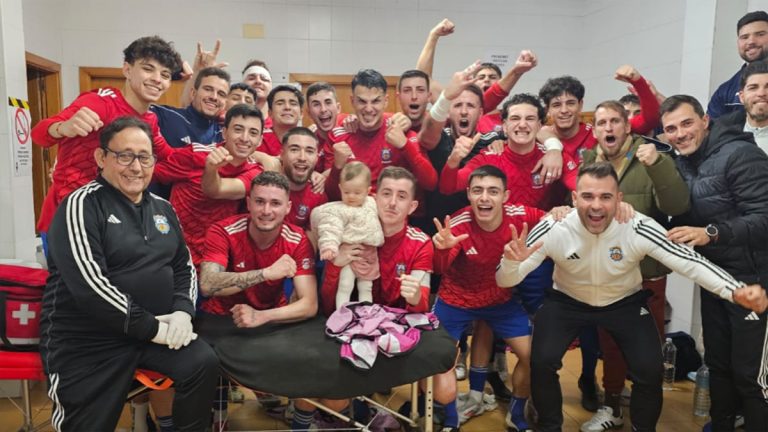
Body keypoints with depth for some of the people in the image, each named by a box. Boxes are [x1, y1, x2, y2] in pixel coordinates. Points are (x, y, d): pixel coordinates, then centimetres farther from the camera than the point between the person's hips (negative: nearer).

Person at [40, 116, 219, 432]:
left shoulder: (163, 209, 10)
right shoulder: (82, 205, -11)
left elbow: (185, 267, 14)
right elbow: (89, 284, -21)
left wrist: (182, 311, -6)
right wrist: (151, 327, -19)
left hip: (155, 329, 5)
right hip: (86, 342, -5)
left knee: (203, 363, -15)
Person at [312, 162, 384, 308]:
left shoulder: (372, 204, 3)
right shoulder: (339, 210, -17)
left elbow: (378, 224, 19)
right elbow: (331, 230, -29)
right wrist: (329, 247, -44)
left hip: (368, 255, 6)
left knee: (366, 288, 18)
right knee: (345, 287, -5)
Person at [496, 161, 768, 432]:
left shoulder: (639, 229, -28)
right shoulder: (553, 229, -28)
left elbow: (689, 262, -22)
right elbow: (505, 281, -24)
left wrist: (736, 291, -39)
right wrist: (511, 261, -47)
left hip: (626, 302, 1)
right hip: (567, 301, 0)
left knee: (650, 369, -14)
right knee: (542, 361, -19)